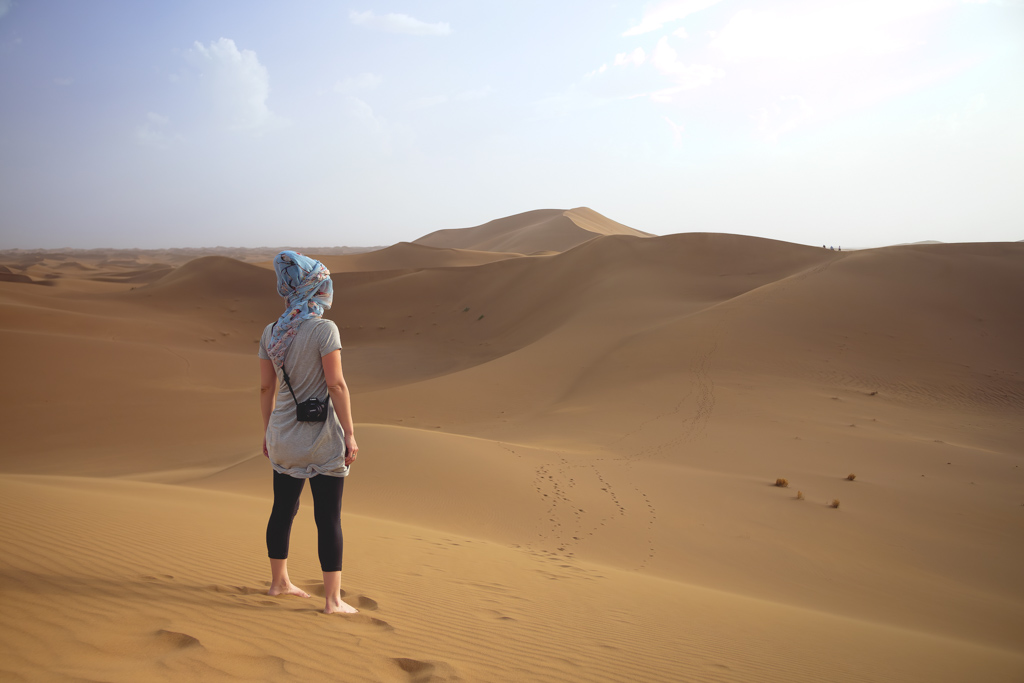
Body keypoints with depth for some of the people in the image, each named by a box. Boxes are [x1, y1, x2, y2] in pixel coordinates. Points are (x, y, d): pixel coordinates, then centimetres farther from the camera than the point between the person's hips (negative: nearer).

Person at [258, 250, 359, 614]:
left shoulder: (270, 332, 3)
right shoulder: (324, 329, -15)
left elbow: (266, 387, 8)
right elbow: (336, 384, -17)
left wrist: (268, 432, 18)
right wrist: (350, 434, -11)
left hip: (283, 435, 6)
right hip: (321, 438, -6)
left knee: (283, 509, 18)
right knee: (328, 517, 2)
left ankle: (279, 581, 33)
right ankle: (333, 599, 8)